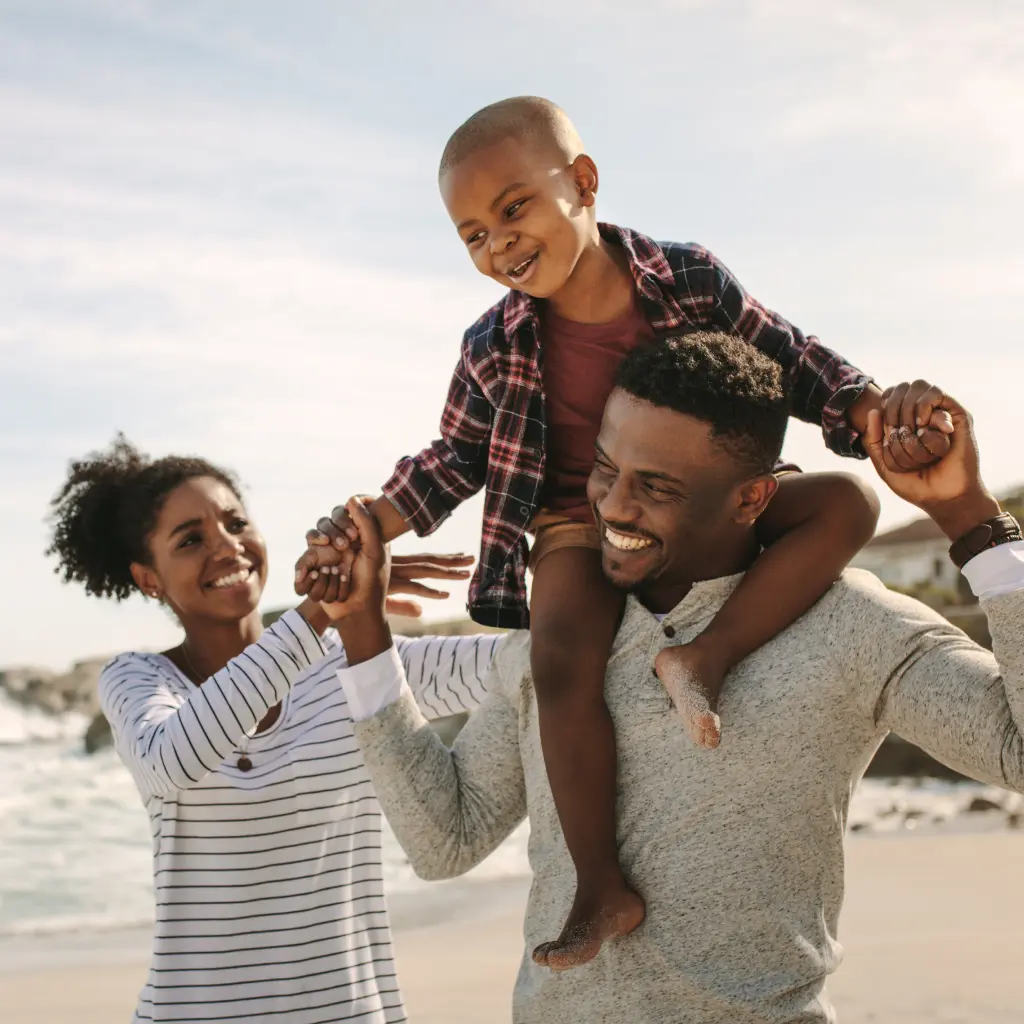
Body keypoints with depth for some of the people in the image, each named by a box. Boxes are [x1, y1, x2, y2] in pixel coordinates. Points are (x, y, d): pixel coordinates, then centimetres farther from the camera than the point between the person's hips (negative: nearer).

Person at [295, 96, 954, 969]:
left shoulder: (689, 281, -7)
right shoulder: (494, 351, -5)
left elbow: (790, 361, 3)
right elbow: (455, 461, 10)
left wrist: (876, 413, -12)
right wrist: (364, 531, -1)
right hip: (581, 523, -1)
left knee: (847, 501, -21)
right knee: (564, 662, -31)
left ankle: (708, 655, -30)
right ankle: (603, 890, -23)